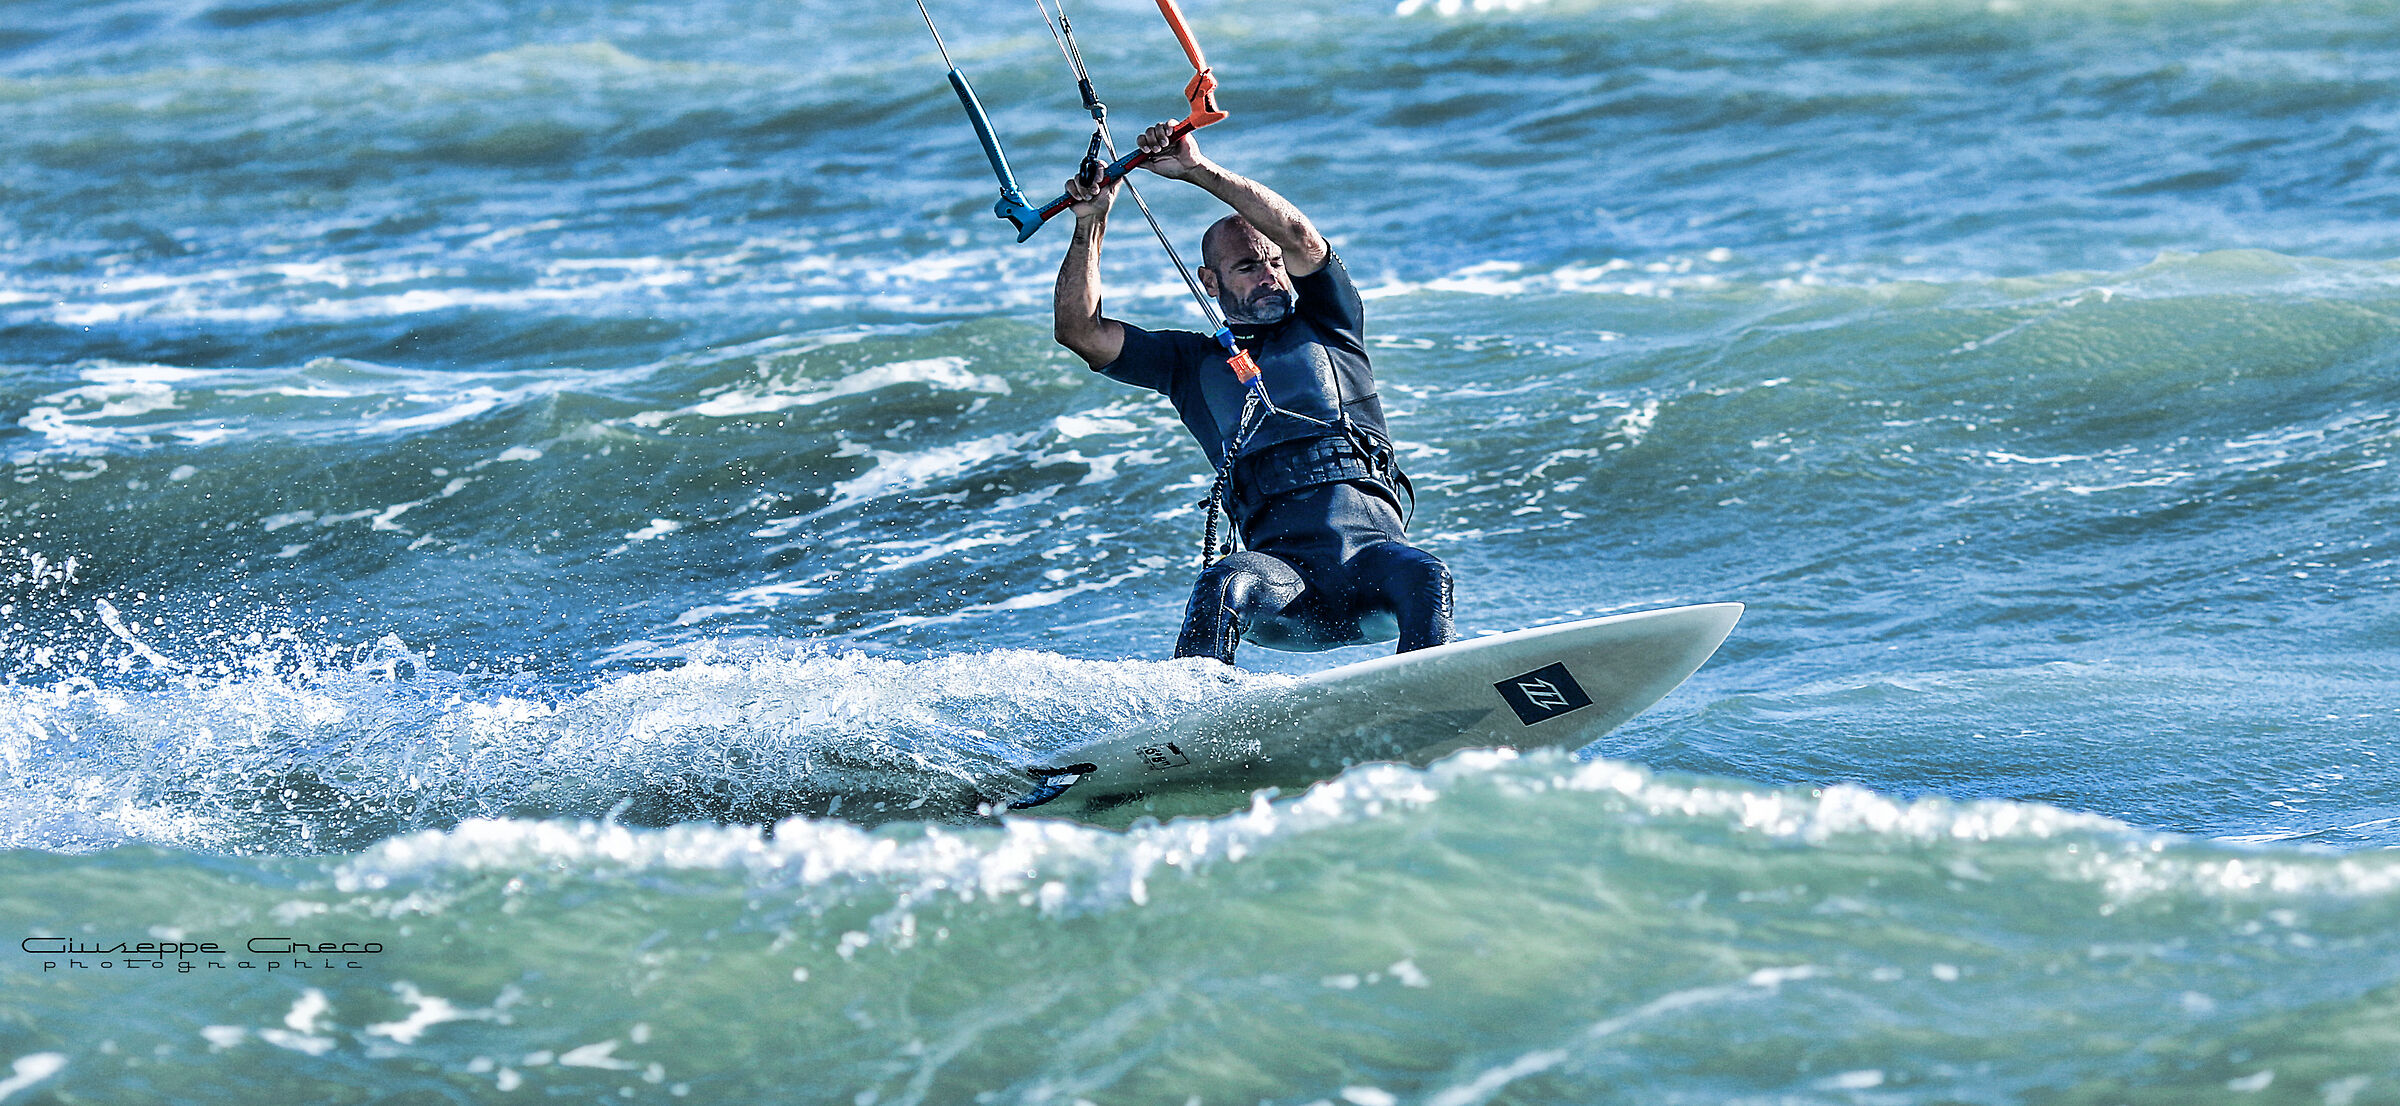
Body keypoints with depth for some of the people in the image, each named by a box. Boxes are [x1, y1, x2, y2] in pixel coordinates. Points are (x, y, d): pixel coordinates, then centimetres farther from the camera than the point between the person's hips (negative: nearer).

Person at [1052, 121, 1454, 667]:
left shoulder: (1326, 325, 22)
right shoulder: (1192, 361, 25)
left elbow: (1300, 237, 4)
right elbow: (1082, 331, 16)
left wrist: (1198, 169, -2)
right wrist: (1090, 226, 8)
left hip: (1373, 544, 0)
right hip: (1281, 558, 0)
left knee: (1422, 578, -34)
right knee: (1222, 586, -34)